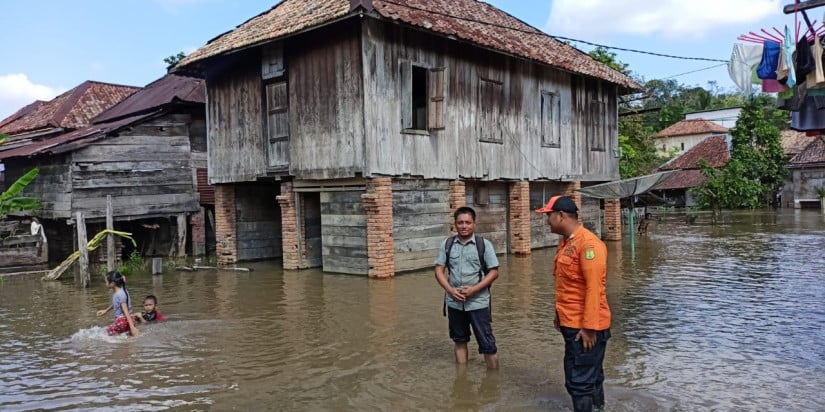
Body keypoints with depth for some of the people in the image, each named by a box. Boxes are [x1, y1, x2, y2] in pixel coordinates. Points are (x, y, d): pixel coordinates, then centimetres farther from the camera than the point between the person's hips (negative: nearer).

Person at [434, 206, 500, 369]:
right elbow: (439, 270, 3)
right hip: (454, 302, 3)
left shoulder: (484, 244, -5)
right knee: (460, 340, 17)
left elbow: (494, 272, -6)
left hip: (478, 302, -3)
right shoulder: (447, 244, 2)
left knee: (487, 343, 0)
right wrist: (450, 290, -13)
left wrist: (474, 289, -17)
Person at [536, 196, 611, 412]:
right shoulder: (565, 242, 11)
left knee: (580, 382, -3)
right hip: (571, 323, 9)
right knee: (591, 377, 21)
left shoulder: (588, 243, -18)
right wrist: (560, 314, 17)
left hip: (585, 326, -9)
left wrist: (589, 327, -22)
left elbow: (594, 288, -22)